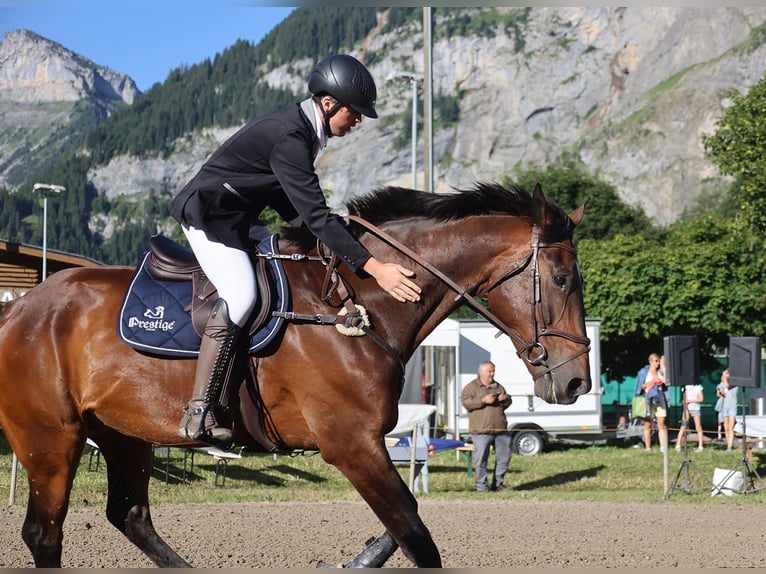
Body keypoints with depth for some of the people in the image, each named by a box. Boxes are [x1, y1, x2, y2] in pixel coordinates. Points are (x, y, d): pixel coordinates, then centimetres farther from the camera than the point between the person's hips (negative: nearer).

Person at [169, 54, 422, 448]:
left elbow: (296, 209, 15)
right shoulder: (288, 138, -27)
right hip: (209, 216, -11)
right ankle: (199, 414, -27)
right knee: (241, 296, -28)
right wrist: (374, 268, -35)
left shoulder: (301, 129, 5)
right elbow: (316, 216, -32)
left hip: (239, 219, 11)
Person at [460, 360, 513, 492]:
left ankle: (498, 483, 20)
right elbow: (465, 402, -10)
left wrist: (505, 399, 2)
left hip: (500, 430, 5)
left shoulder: (498, 387, 19)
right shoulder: (472, 387, 3)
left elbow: (508, 403, 27)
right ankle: (482, 486, 1)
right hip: (481, 430, -5)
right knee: (481, 459, -6)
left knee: (504, 457, 8)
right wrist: (483, 400, -17)